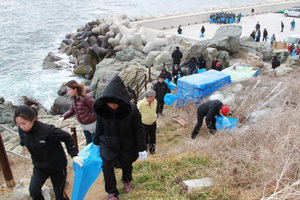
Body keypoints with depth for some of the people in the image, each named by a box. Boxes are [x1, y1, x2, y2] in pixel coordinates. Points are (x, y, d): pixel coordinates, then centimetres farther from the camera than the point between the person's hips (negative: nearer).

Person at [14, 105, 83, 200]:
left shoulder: (47, 130, -30)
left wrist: (74, 155, -21)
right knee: (33, 191, -15)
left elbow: (67, 138, -18)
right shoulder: (22, 131, -12)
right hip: (39, 167, 4)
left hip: (57, 166, -4)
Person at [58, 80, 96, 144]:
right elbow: (72, 110, 9)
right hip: (83, 125, 8)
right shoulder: (73, 98, -1)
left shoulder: (86, 97, -25)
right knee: (89, 143, 22)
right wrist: (63, 117, -7)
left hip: (92, 124, -7)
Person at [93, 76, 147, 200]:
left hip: (127, 145, -1)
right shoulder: (102, 110, -19)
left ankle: (126, 180, 54)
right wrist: (96, 143, 11)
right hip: (108, 143, 1)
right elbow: (99, 128, -1)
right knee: (107, 166, -11)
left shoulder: (132, 110, -27)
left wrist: (142, 149, -10)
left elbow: (139, 130, -16)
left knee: (127, 165, 19)